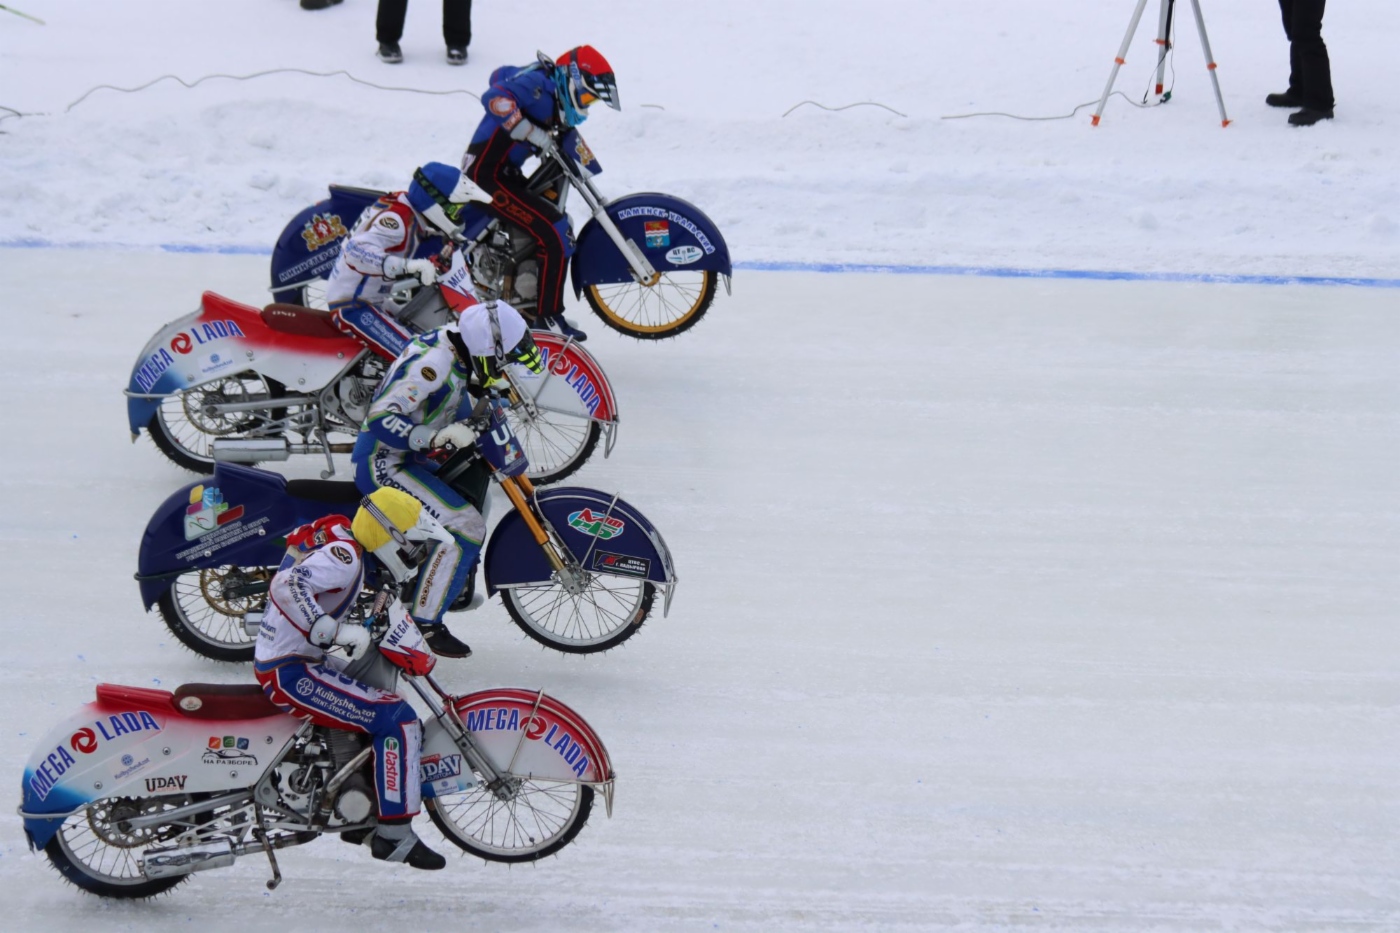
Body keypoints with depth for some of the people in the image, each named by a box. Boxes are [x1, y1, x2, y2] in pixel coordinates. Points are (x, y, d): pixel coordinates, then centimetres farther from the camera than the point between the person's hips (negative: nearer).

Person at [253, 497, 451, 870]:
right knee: (398, 720, -16)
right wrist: (333, 631, -37)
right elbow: (288, 586, -34)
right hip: (291, 674, -11)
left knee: (385, 703, 22)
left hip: (279, 661, 11)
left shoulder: (337, 541, 12)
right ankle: (393, 833, -14)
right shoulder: (344, 555, -18)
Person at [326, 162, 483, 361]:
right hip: (352, 306, -10)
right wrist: (408, 265, -53)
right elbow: (356, 250, -42)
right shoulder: (397, 218, -25)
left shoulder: (411, 211, 2)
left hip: (376, 302, 10)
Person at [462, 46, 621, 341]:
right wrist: (534, 134, -32)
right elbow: (495, 98, -33)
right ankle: (548, 316, -8)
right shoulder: (539, 84, -17)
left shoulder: (550, 90, 10)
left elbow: (503, 75, 28)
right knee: (556, 233, -16)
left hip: (503, 170, 11)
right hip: (490, 172, -11)